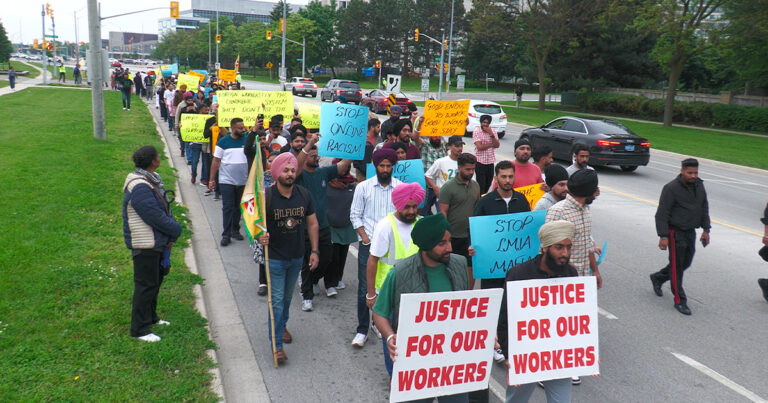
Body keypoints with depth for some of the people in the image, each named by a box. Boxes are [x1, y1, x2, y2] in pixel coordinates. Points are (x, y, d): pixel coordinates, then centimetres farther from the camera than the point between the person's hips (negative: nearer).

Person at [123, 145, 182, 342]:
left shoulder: (152, 180, 9)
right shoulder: (139, 188, -24)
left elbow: (164, 208, 11)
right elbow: (155, 217, -24)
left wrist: (170, 235, 3)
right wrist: (176, 230, -10)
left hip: (157, 242, 10)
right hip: (145, 245, -10)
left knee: (157, 277, 21)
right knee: (146, 284, -2)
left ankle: (150, 317, 39)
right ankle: (139, 329, 10)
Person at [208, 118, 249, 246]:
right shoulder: (223, 142, -3)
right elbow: (216, 161, 0)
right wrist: (212, 179, -3)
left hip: (243, 182, 3)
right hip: (227, 181, -2)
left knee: (238, 207, 12)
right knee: (227, 208, -2)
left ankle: (235, 230, 26)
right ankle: (226, 235, 3)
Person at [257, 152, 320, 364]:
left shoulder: (304, 194, -3)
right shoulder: (266, 196, -16)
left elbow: (312, 223, 5)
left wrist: (314, 250, 2)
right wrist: (260, 236, -34)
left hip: (297, 257, 4)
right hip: (275, 257, -4)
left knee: (287, 296, 21)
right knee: (277, 300, -2)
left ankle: (281, 325, 46)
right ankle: (277, 344, 7)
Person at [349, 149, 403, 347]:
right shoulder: (363, 187, 3)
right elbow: (355, 215, 4)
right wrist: (365, 238, -6)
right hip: (368, 245, -1)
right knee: (364, 289, 1)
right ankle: (362, 330, 13)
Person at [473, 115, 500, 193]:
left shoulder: (493, 131, 7)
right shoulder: (476, 132, -7)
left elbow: (497, 145, -3)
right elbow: (479, 147, -17)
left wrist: (491, 134, -13)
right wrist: (491, 144, -5)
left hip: (490, 161, 5)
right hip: (480, 161, -5)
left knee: (488, 184, 13)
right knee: (481, 184, -5)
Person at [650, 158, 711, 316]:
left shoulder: (699, 186, 6)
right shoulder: (671, 188, -15)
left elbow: (704, 208, 18)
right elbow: (662, 214, -16)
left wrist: (706, 229, 14)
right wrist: (663, 236, -20)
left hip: (691, 232, 7)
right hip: (676, 233, -7)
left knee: (686, 263, 16)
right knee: (677, 265, -2)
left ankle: (657, 278, 38)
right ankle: (679, 301, 6)